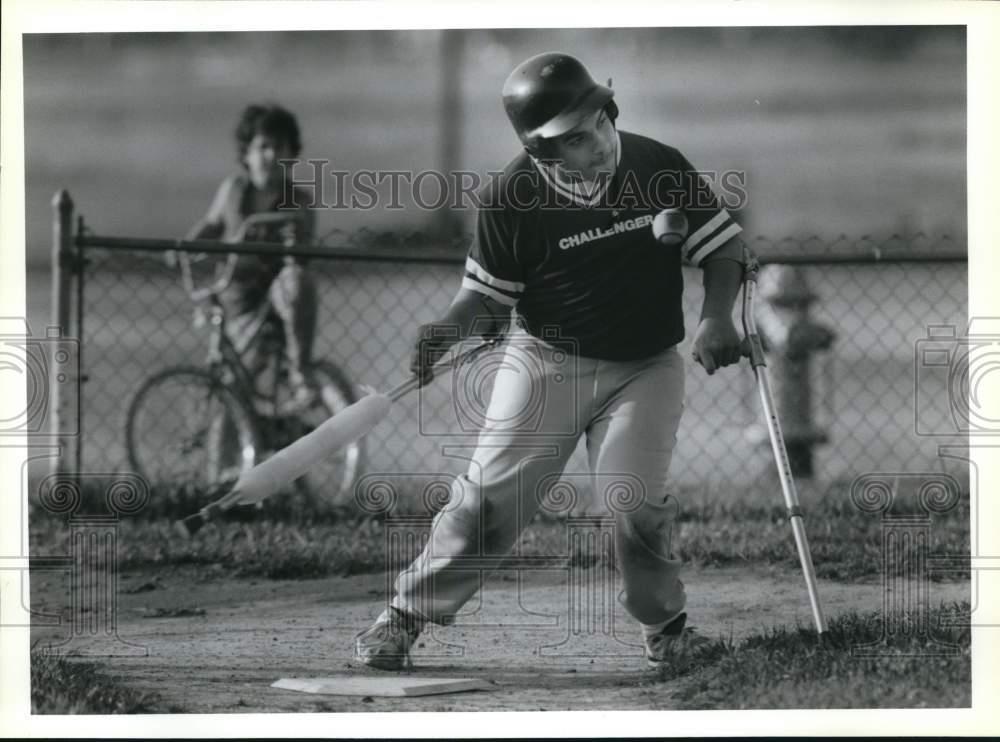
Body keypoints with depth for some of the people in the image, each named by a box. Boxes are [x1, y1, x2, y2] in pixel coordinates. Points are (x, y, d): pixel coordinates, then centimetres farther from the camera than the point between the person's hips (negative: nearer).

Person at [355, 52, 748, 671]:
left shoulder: (661, 169, -10)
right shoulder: (512, 198, -13)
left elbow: (723, 247, 0)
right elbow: (489, 294, -4)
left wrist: (717, 317, -17)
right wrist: (445, 335, -25)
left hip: (645, 367, 0)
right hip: (547, 358, 0)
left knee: (635, 504, -14)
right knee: (491, 496, -8)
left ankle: (665, 626, 11)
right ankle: (405, 618, 4)